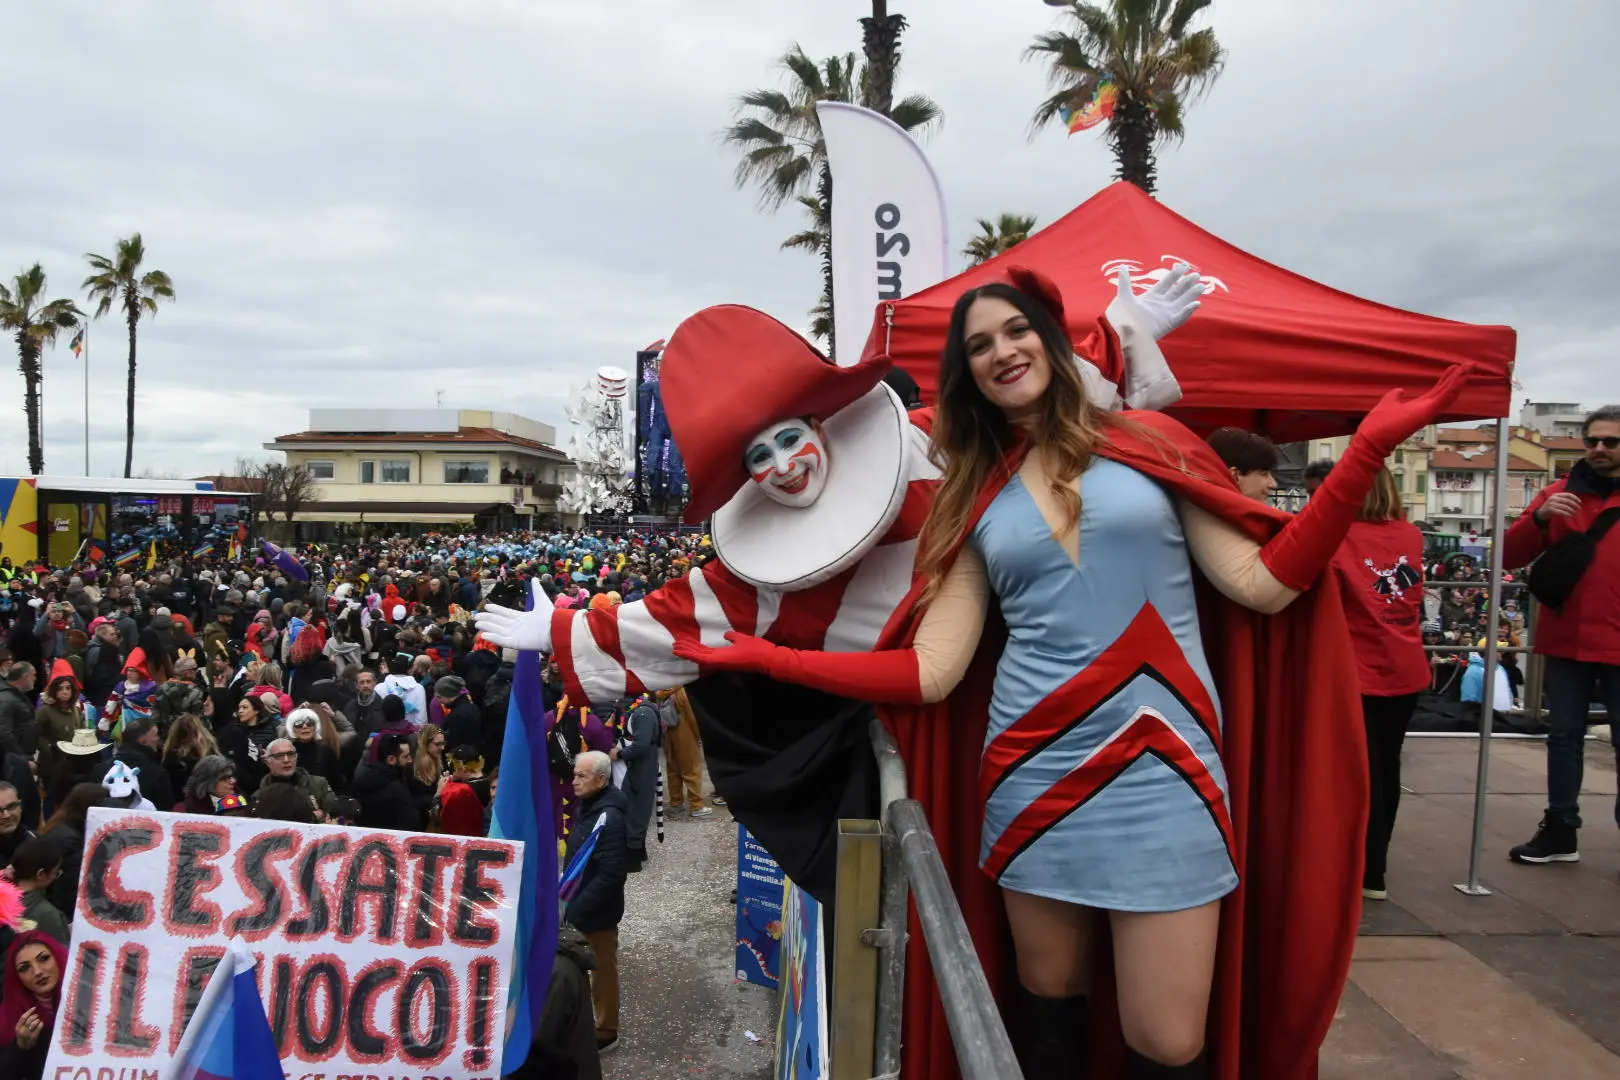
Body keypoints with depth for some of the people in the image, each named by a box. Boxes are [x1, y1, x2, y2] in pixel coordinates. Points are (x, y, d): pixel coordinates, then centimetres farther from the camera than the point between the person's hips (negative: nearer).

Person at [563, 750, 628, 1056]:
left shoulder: (609, 817, -29)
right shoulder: (589, 804, 2)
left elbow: (610, 874, -29)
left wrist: (575, 908, -24)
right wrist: (570, 900, 12)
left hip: (597, 911, -9)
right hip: (583, 904, 9)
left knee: (602, 968, 9)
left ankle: (605, 1032, 27)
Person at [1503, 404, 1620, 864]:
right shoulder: (1559, 493, 7)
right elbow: (1511, 556, 1)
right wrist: (1539, 517, -15)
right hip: (1566, 640, 2)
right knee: (1564, 736, 10)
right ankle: (1561, 830, 18)